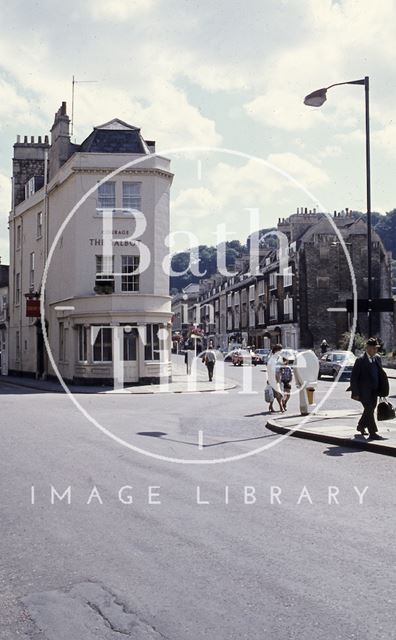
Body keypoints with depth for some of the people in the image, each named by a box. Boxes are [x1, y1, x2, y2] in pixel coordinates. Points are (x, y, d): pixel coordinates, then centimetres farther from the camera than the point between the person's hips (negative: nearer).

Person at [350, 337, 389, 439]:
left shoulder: (377, 358, 8)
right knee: (369, 410, -10)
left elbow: (381, 374, 15)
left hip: (374, 391, 7)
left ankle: (361, 426, 38)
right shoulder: (360, 360, -12)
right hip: (364, 391, -7)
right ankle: (372, 433, -6)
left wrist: (382, 390, 8)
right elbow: (353, 377, -11)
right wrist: (355, 393, -14)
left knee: (370, 410, 16)